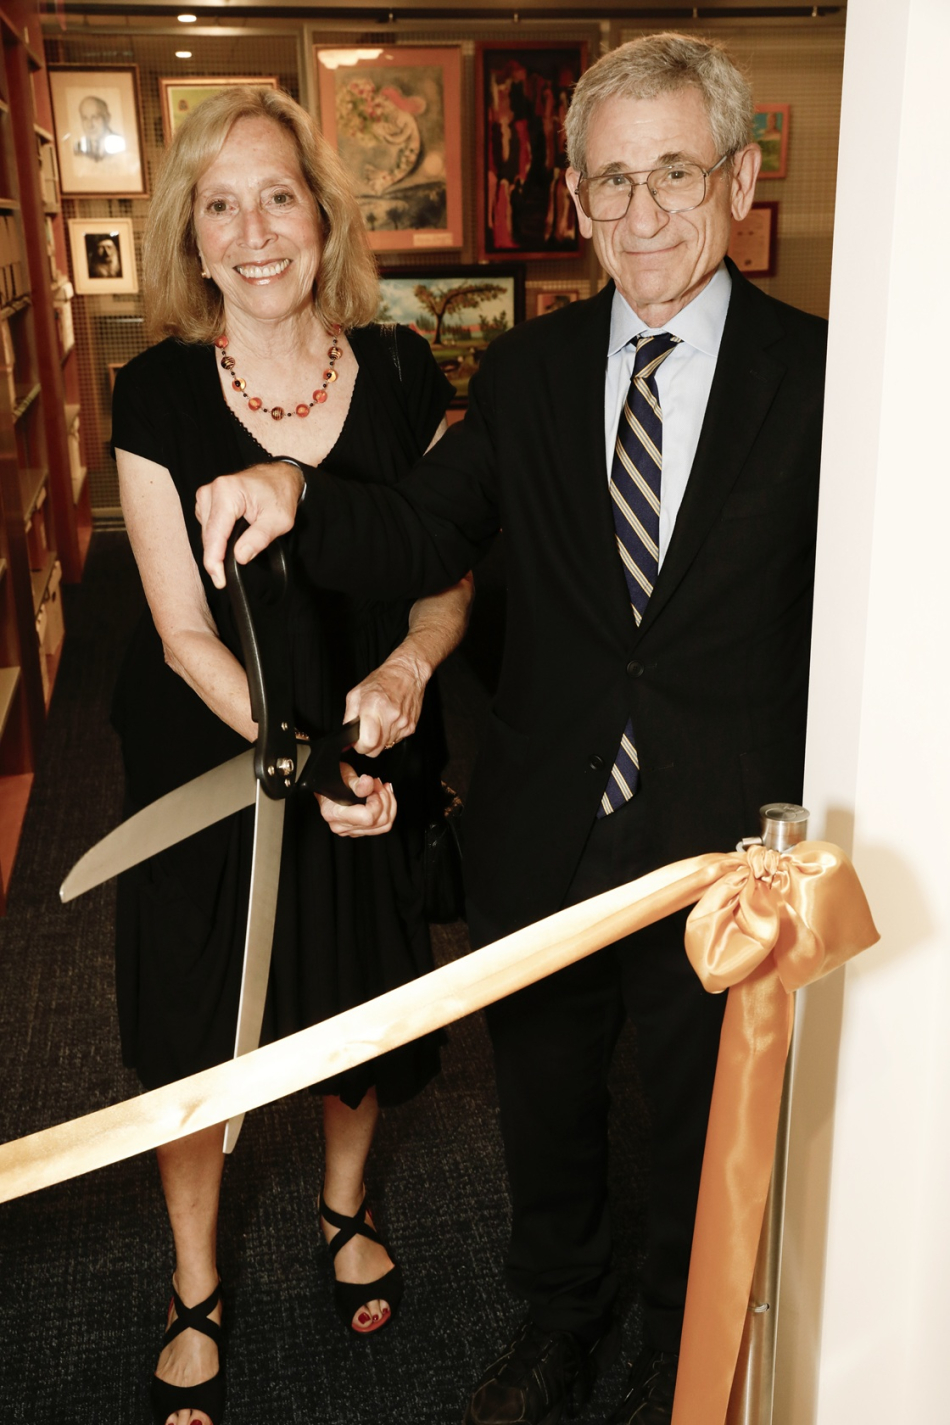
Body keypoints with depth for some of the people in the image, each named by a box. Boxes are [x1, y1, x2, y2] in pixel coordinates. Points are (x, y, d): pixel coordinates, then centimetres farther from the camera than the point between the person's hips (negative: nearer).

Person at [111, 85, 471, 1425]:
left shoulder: (402, 373, -8)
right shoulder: (159, 394, -13)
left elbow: (450, 569, -2)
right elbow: (186, 629, -13)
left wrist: (408, 665, -23)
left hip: (378, 756, 2)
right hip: (210, 758, -1)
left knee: (361, 999, 19)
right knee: (195, 1030, 10)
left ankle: (346, 1205, 51)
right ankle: (195, 1291, 38)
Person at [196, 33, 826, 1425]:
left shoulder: (817, 373, -10)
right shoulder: (529, 368, 0)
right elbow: (425, 540, -1)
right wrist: (295, 500, -21)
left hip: (724, 852, -2)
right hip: (544, 843, 3)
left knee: (701, 1132, 21)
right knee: (544, 1108, 24)